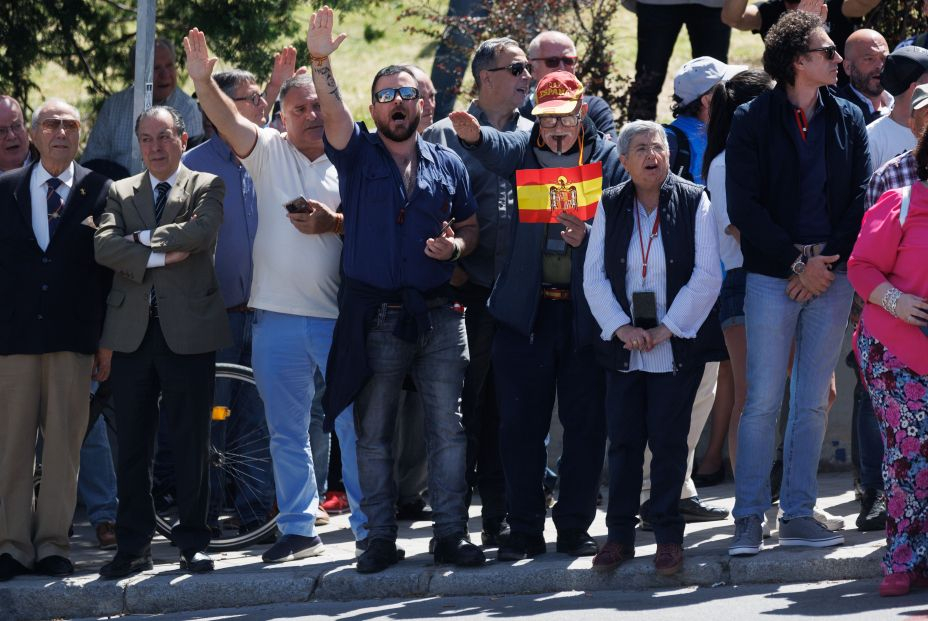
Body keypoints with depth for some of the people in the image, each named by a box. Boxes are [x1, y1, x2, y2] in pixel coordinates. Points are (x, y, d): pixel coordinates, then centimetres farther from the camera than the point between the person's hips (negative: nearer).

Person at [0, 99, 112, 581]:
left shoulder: (98, 191, 6)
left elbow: (109, 268, 5)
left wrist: (106, 340, 1)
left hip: (74, 339, -1)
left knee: (65, 442, 0)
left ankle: (52, 543, 5)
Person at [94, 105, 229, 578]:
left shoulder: (207, 187, 7)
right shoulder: (120, 193, 14)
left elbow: (201, 231, -14)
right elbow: (103, 246, -3)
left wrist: (140, 239, -7)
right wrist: (159, 255, -13)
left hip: (188, 330, -3)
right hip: (132, 331, 3)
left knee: (191, 442, 1)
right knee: (132, 445, 4)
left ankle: (193, 542, 8)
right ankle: (133, 547, 10)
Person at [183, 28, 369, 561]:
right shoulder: (269, 152, 8)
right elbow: (230, 122, -9)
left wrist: (333, 223, -18)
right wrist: (203, 82, -26)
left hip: (340, 317, -2)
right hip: (278, 316, 2)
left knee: (356, 426, -1)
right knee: (287, 431, 8)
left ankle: (369, 527, 5)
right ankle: (299, 529, 15)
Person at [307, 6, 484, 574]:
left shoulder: (448, 164, 10)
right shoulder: (357, 153, 4)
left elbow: (471, 226, 16)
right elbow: (332, 112, -14)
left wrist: (457, 245, -8)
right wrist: (321, 64, -31)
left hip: (439, 315, 1)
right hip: (376, 318, -1)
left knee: (448, 427, -1)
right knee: (373, 431, 2)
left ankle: (451, 532, 4)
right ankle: (381, 538, 8)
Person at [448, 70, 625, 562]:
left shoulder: (608, 158, 6)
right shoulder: (524, 151, 6)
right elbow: (497, 149, -18)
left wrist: (590, 235, -20)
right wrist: (474, 134, -41)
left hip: (586, 312, -1)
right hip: (525, 309, 1)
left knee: (585, 423, 3)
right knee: (520, 423, 2)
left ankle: (575, 526, 12)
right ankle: (525, 529, 9)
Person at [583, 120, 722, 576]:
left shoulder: (693, 202, -1)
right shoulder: (610, 206, 6)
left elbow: (707, 277, -6)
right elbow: (594, 276, 4)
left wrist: (666, 330, -10)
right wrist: (621, 328, -8)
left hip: (676, 347, -2)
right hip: (623, 349, 2)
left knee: (668, 440, 0)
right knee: (623, 440, 4)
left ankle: (668, 535, 7)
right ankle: (620, 534, 12)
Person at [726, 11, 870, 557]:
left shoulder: (848, 119, 10)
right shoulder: (753, 121, -2)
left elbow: (861, 198, 7)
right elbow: (744, 204, -6)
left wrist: (828, 262, -6)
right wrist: (797, 262, -11)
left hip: (832, 274, 3)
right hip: (772, 277, -3)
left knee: (814, 402, 5)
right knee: (764, 400, -4)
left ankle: (798, 515, 11)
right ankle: (750, 517, 1)